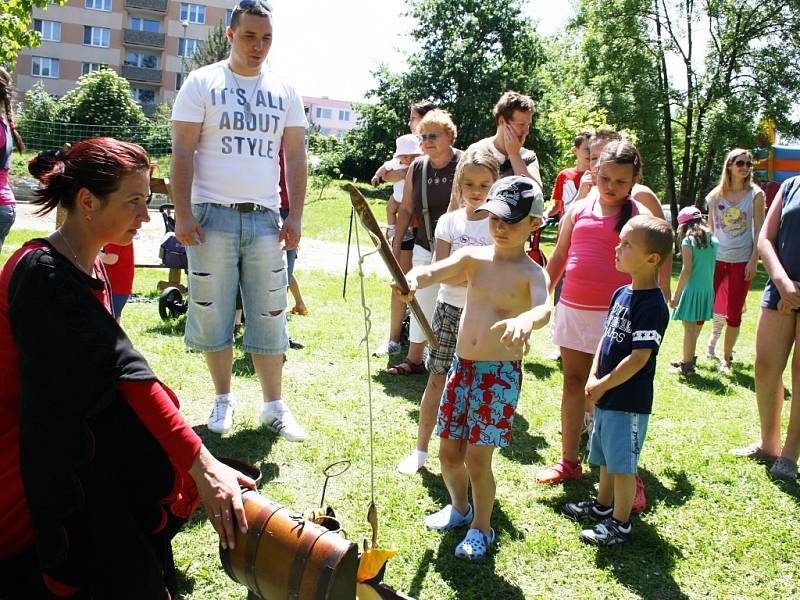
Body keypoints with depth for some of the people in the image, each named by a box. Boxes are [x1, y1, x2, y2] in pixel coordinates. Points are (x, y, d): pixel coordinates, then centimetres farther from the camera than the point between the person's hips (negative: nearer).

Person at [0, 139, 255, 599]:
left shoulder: (91, 267, 4)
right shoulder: (44, 275, -26)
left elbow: (106, 368, 5)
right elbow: (124, 372, -32)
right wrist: (202, 466, -33)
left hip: (68, 436, 9)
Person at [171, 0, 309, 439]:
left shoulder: (284, 92, 11)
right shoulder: (203, 83, 2)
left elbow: (296, 157, 10)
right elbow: (182, 151, -3)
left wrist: (294, 218, 1)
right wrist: (182, 215, -11)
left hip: (265, 218, 2)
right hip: (212, 216, -2)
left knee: (269, 315, 4)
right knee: (212, 312, 4)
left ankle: (274, 406, 13)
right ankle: (223, 399, 19)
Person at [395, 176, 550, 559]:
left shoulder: (532, 274, -8)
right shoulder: (473, 257, 3)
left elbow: (544, 308, -30)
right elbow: (434, 271, -15)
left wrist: (526, 320, -54)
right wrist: (413, 278, -39)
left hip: (501, 374, -4)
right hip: (462, 366, 4)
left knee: (477, 458, -2)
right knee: (449, 454, 13)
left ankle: (481, 527, 22)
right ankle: (459, 507, 41)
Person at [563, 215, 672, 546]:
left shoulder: (652, 305, -21)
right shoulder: (622, 293, 7)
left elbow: (639, 357, -23)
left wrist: (603, 385, -15)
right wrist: (594, 378, 2)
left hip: (629, 399, -9)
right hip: (606, 396, 9)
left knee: (622, 462, 3)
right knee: (606, 456, 23)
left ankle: (620, 524, 17)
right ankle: (603, 505, 41)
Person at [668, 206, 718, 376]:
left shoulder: (688, 241, -10)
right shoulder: (713, 240, 8)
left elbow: (687, 270, -15)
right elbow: (714, 267, 8)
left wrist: (676, 294, -11)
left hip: (692, 289, -6)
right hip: (708, 290, 7)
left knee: (689, 328, 0)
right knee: (696, 327, 18)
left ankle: (687, 366, 4)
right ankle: (689, 359, 32)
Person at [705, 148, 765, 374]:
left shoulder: (755, 194, -1)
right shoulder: (716, 195, 3)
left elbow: (760, 231, -2)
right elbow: (710, 228, 9)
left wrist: (753, 262, -9)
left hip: (741, 261, -1)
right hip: (716, 259, 1)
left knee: (734, 314, 6)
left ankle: (726, 359, 19)